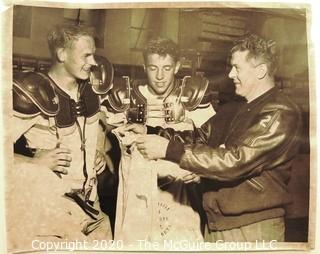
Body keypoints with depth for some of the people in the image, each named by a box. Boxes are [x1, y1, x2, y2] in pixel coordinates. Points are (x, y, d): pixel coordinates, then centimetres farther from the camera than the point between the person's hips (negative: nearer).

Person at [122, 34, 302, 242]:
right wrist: (150, 132, -4)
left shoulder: (281, 114, -16)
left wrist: (169, 149, -25)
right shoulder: (236, 110, 11)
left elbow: (235, 161, -26)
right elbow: (199, 138, 9)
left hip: (252, 228, -7)